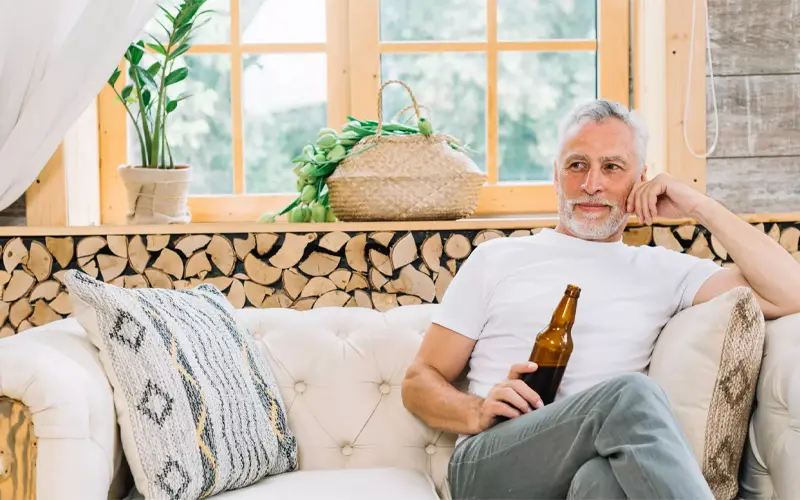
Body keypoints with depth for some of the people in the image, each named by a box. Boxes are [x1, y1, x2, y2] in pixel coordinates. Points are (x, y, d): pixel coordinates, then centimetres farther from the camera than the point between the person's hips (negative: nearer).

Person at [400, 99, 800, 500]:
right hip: (489, 466, 0)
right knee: (629, 394, -32)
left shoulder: (661, 270, 21)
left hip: (596, 463, 0)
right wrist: (479, 413, -7)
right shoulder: (497, 259, 18)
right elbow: (420, 382, 16)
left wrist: (700, 207, 10)